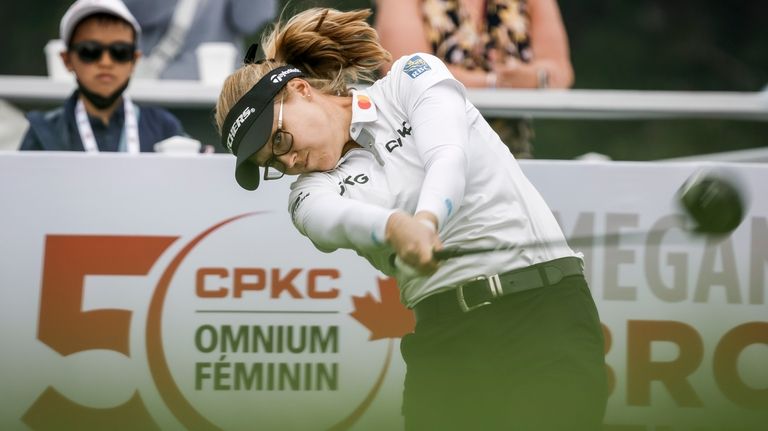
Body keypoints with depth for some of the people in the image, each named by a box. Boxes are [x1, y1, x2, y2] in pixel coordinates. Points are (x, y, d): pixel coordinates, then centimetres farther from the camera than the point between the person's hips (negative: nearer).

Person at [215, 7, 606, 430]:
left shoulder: (411, 77, 8)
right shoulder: (311, 193, 12)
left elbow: (448, 154, -12)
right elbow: (338, 220, -12)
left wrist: (427, 221, -35)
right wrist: (396, 227, -37)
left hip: (546, 310, -4)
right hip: (446, 343, 4)